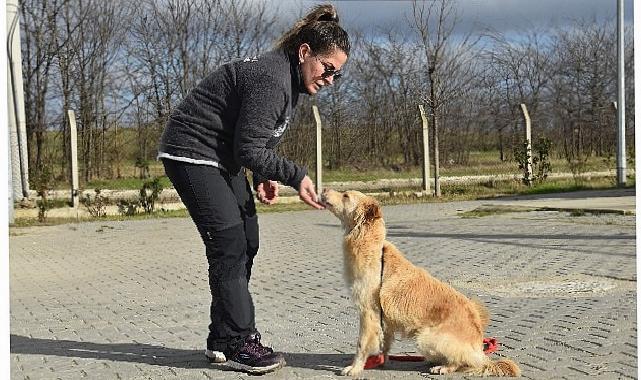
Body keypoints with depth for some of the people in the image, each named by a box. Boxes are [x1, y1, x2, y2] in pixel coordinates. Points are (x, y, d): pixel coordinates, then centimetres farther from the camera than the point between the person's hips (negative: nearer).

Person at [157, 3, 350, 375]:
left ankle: (223, 339, 15)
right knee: (229, 244, -13)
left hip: (221, 157, 11)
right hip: (191, 152, -11)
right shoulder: (272, 78, -24)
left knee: (247, 243, 8)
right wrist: (296, 176, -19)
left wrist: (264, 177, 2)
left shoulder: (289, 77, 7)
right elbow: (248, 147, -24)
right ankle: (238, 344, -7)